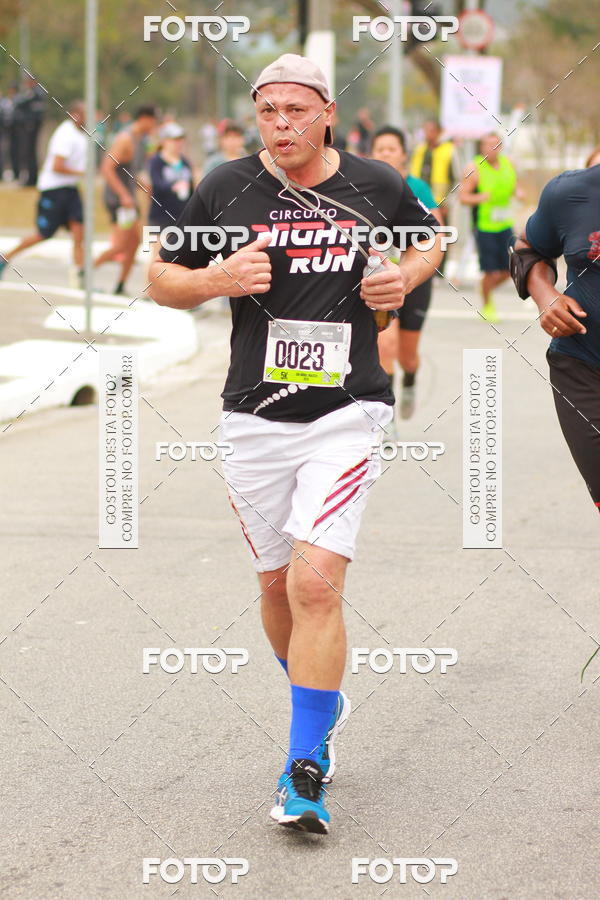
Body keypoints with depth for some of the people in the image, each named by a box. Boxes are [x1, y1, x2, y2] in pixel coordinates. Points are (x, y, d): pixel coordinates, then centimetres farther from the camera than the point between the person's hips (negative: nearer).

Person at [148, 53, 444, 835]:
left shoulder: (378, 188, 2)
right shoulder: (225, 190, 1)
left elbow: (429, 241, 21)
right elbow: (161, 279, 9)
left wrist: (407, 278, 0)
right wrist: (215, 280, -11)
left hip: (347, 412, -2)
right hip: (255, 419, 2)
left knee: (316, 584, -16)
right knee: (277, 586, 12)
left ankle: (306, 771, -11)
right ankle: (323, 707, 41)